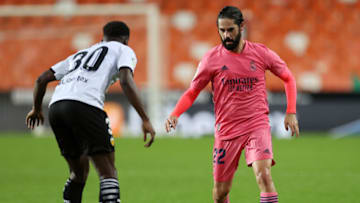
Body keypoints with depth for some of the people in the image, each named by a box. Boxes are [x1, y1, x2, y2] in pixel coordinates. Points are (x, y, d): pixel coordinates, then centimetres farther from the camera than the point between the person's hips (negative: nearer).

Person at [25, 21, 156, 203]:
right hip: (84, 106, -6)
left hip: (56, 106, 6)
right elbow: (126, 81, -2)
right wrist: (145, 119, -5)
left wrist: (36, 109, 49)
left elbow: (42, 79, 33)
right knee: (108, 172, -4)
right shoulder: (123, 50, 19)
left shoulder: (80, 54, 36)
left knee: (79, 172, 21)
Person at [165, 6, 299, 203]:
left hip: (257, 125, -1)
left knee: (263, 175, -24)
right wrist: (174, 114, -13)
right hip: (226, 130, 1)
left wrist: (291, 112, 2)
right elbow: (192, 92, 4)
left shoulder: (261, 53, 0)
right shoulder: (211, 59, -2)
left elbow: (288, 78, 12)